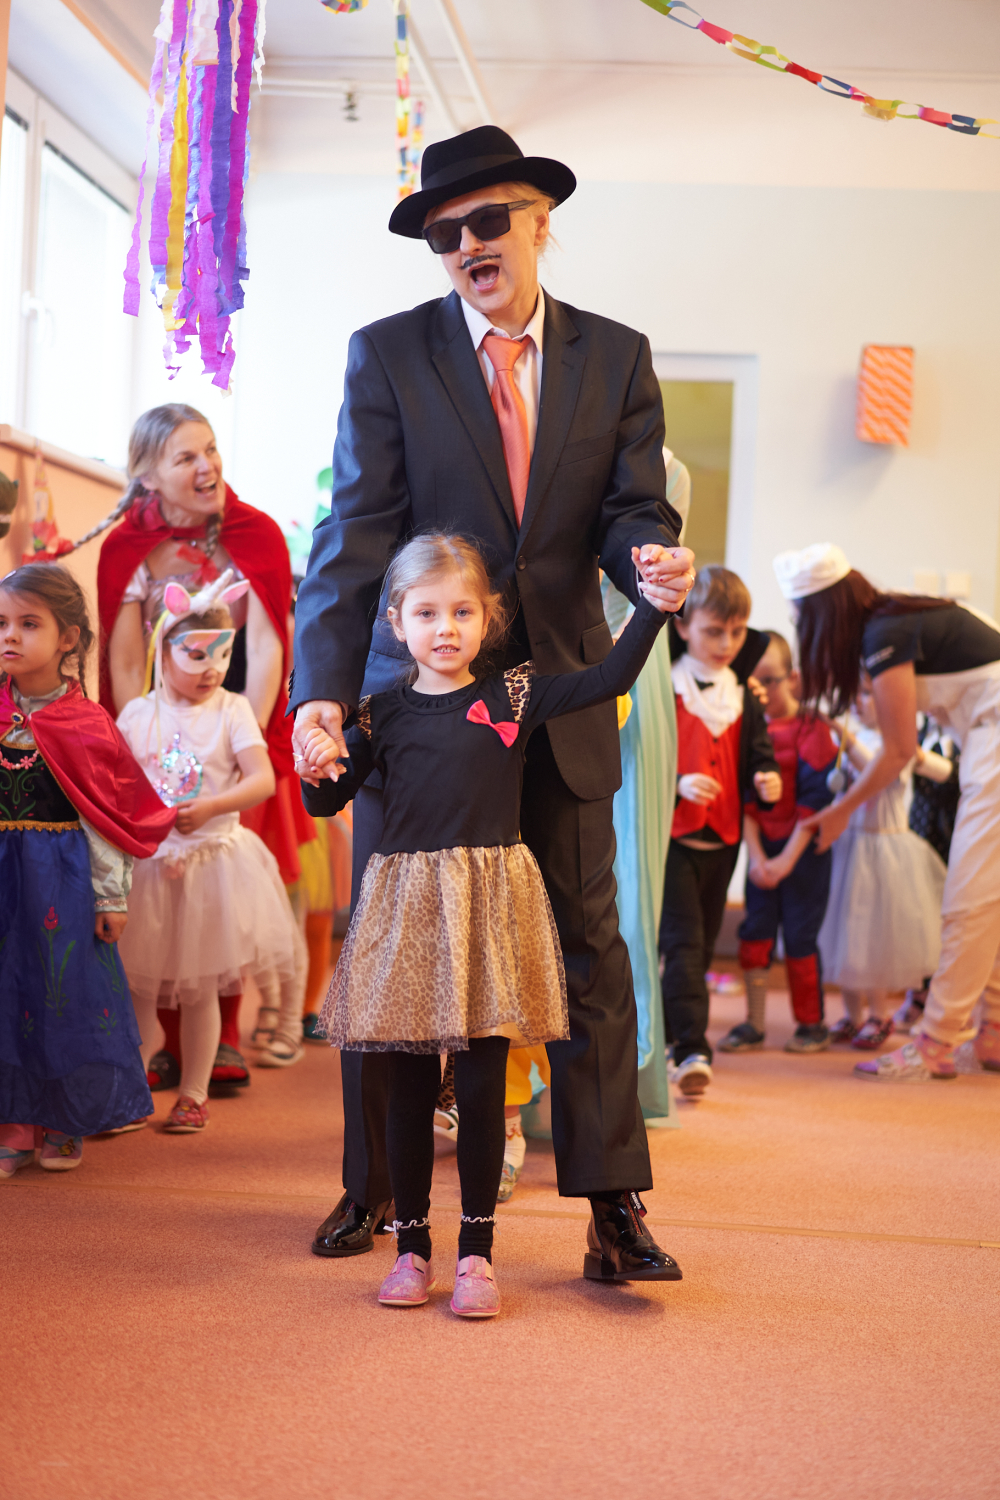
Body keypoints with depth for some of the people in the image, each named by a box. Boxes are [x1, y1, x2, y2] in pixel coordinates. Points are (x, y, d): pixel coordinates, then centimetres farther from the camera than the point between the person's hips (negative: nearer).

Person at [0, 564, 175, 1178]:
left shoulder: (85, 724, -6)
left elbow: (104, 816, -4)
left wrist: (111, 895, -5)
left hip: (62, 874, -2)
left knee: (66, 990, 5)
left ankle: (65, 1125, 21)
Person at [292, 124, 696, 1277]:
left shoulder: (616, 359, 6)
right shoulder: (386, 355, 0)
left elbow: (631, 511, 4)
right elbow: (356, 535, -8)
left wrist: (651, 558, -22)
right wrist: (323, 691, -18)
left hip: (563, 696, 1)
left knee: (588, 945, 4)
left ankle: (609, 1195, 13)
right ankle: (371, 1189, 21)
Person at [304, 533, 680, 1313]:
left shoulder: (516, 695, 4)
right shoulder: (383, 713, 5)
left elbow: (608, 680, -4)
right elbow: (328, 801, 9)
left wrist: (654, 607, -13)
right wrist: (318, 763, -12)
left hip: (491, 902, -1)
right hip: (407, 904, 1)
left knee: (482, 1087, 1)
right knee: (410, 1086, 7)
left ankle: (477, 1250, 12)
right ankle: (412, 1246, 18)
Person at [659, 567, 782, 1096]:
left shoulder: (744, 700, 11)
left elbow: (757, 755, 12)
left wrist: (766, 778, -9)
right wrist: (678, 783, -22)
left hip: (721, 839, 6)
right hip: (669, 835, -6)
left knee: (701, 945, 11)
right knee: (683, 940, -13)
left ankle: (662, 1040, 24)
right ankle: (692, 1051, -17)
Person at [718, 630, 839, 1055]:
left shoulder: (812, 730, -9)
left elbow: (814, 800, -13)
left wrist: (787, 859, -16)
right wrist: (756, 856, -8)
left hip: (804, 851, -5)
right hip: (762, 850, 5)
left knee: (800, 936, -1)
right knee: (755, 932, 3)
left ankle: (811, 1023, 12)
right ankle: (754, 1024, 10)